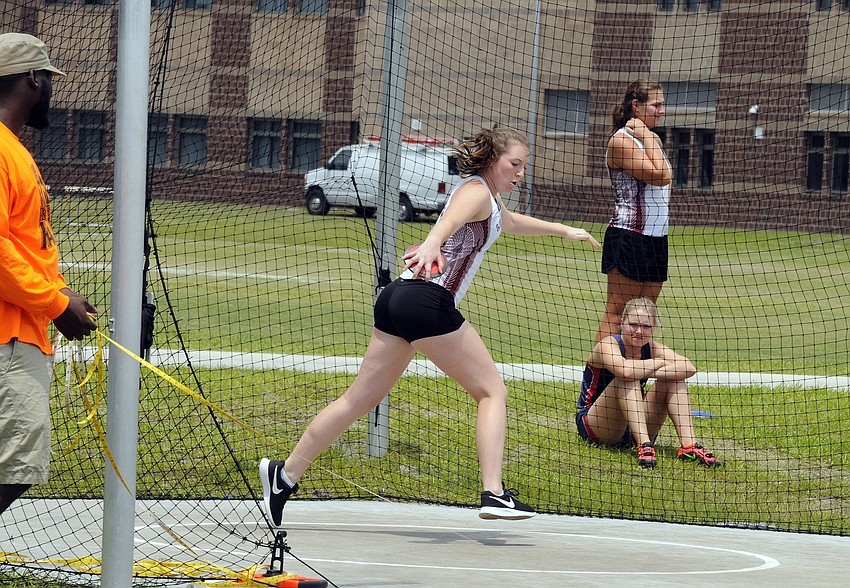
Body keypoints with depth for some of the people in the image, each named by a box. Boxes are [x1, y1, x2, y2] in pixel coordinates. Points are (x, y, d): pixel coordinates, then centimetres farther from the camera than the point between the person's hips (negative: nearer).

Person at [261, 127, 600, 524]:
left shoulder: (491, 205, 27)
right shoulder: (477, 191, -4)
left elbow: (511, 222, 51)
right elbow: (451, 218, -28)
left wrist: (564, 231, 62)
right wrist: (432, 244, -50)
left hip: (397, 299, 10)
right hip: (429, 301, -10)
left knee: (361, 398, 11)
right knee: (492, 390, -3)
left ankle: (285, 474, 10)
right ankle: (493, 494, -14)